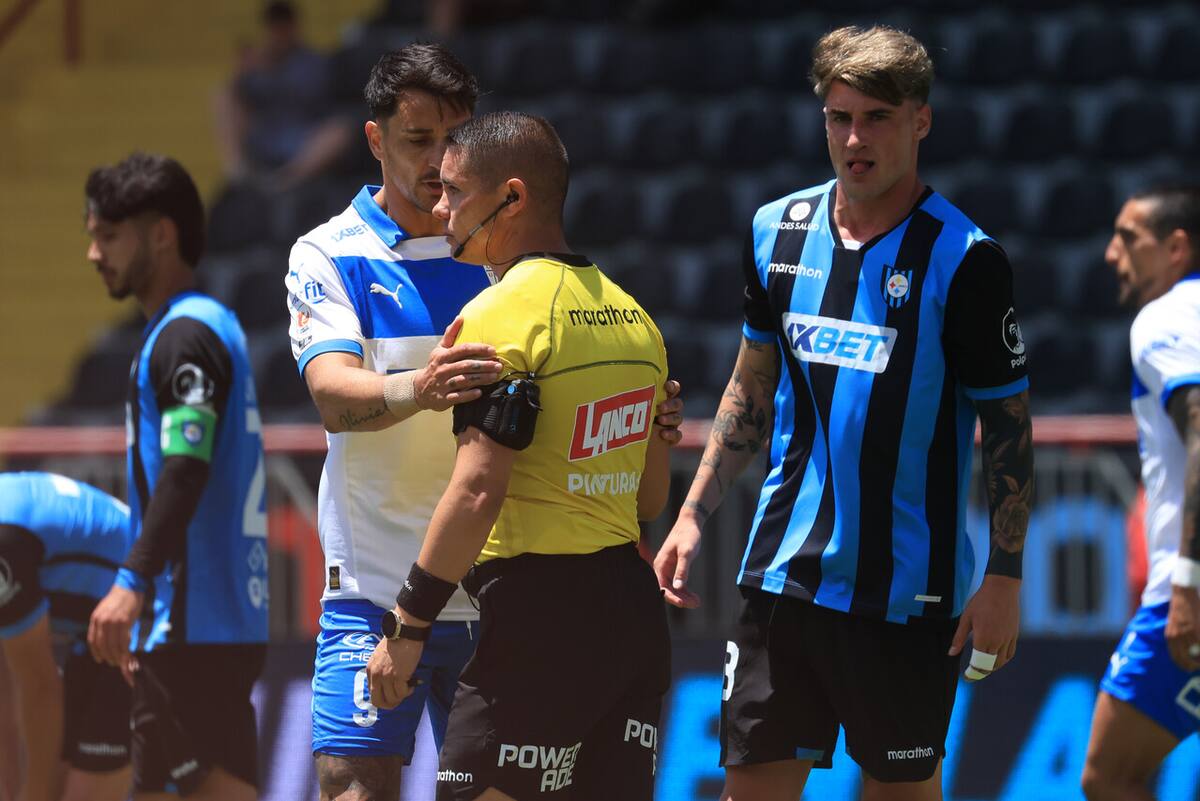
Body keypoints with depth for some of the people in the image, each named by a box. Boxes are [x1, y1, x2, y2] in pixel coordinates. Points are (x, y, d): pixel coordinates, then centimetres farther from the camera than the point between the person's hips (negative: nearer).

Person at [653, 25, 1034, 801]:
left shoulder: (964, 259, -10)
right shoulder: (777, 230, 6)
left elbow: (1008, 425, -6)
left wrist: (1004, 578, -10)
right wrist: (694, 515, 13)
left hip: (907, 595, -4)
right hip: (784, 580, 4)